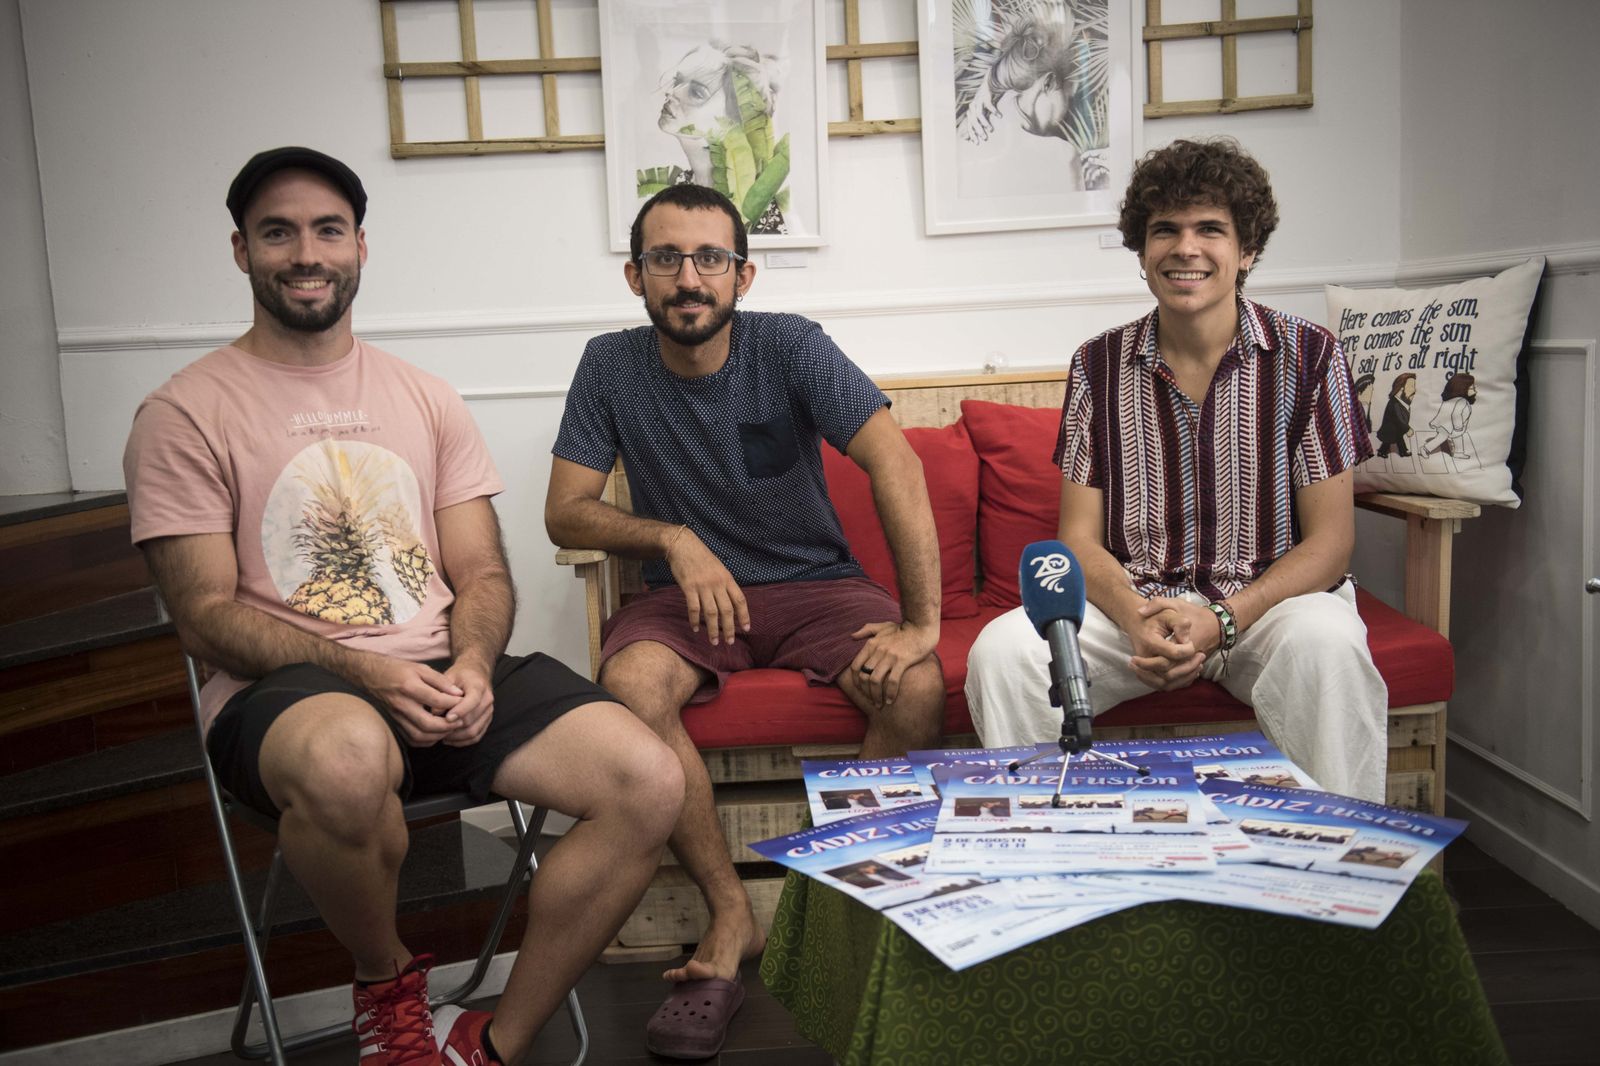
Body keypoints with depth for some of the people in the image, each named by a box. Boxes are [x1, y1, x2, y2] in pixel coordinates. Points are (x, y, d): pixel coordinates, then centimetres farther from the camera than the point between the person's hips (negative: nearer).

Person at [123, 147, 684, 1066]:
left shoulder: (427, 399, 16)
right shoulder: (185, 414, 3)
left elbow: (482, 573, 11)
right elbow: (207, 617, -4)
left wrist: (473, 666, -12)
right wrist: (365, 671, -19)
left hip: (448, 676, 4)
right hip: (284, 690, -4)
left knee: (651, 784, -19)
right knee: (348, 757, -42)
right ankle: (387, 981, -7)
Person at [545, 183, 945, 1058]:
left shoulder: (790, 346, -9)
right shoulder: (610, 366, -2)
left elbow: (893, 460, -20)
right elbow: (565, 513, -1)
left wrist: (923, 620, -29)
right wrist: (674, 538, -18)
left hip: (815, 582, 0)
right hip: (690, 592, 1)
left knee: (917, 689, -28)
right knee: (630, 685, -32)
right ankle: (731, 916, -15)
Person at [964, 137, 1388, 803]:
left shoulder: (1307, 356, 0)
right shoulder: (1099, 365, 5)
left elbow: (1330, 541, -3)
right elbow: (1080, 537, 3)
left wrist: (1222, 620, -19)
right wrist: (1136, 618, -19)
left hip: (1270, 598, -1)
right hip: (1135, 601, 2)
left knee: (1326, 645, -36)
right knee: (1002, 650, -24)